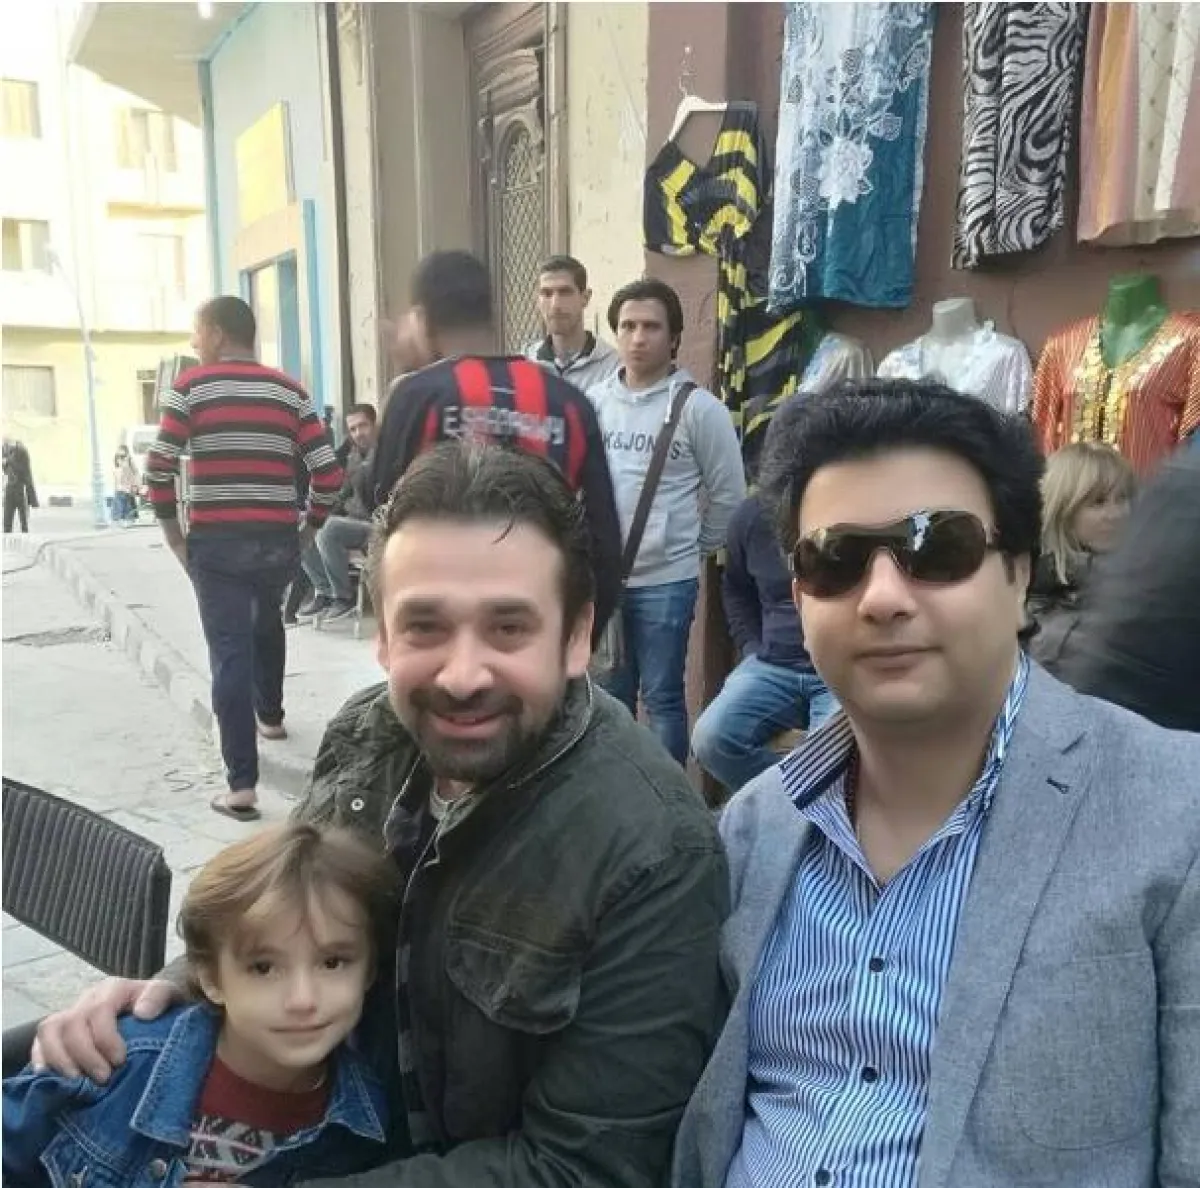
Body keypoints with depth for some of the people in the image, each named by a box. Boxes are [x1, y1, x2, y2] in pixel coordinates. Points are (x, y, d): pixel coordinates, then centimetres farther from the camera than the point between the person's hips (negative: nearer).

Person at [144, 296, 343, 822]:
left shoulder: (191, 386, -1)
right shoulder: (290, 391, 7)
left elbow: (159, 466, -9)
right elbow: (328, 473, -1)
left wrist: (172, 530, 4)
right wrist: (309, 531, 10)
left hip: (215, 540, -3)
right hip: (278, 538, 3)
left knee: (229, 652, -2)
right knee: (267, 625, 29)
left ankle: (242, 783, -5)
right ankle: (270, 715, 46)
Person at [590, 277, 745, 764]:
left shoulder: (699, 407, -8)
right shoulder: (595, 401, 2)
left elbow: (728, 494, -2)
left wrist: (697, 549, 4)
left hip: (666, 581, -4)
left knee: (661, 696, 7)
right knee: (609, 693, 17)